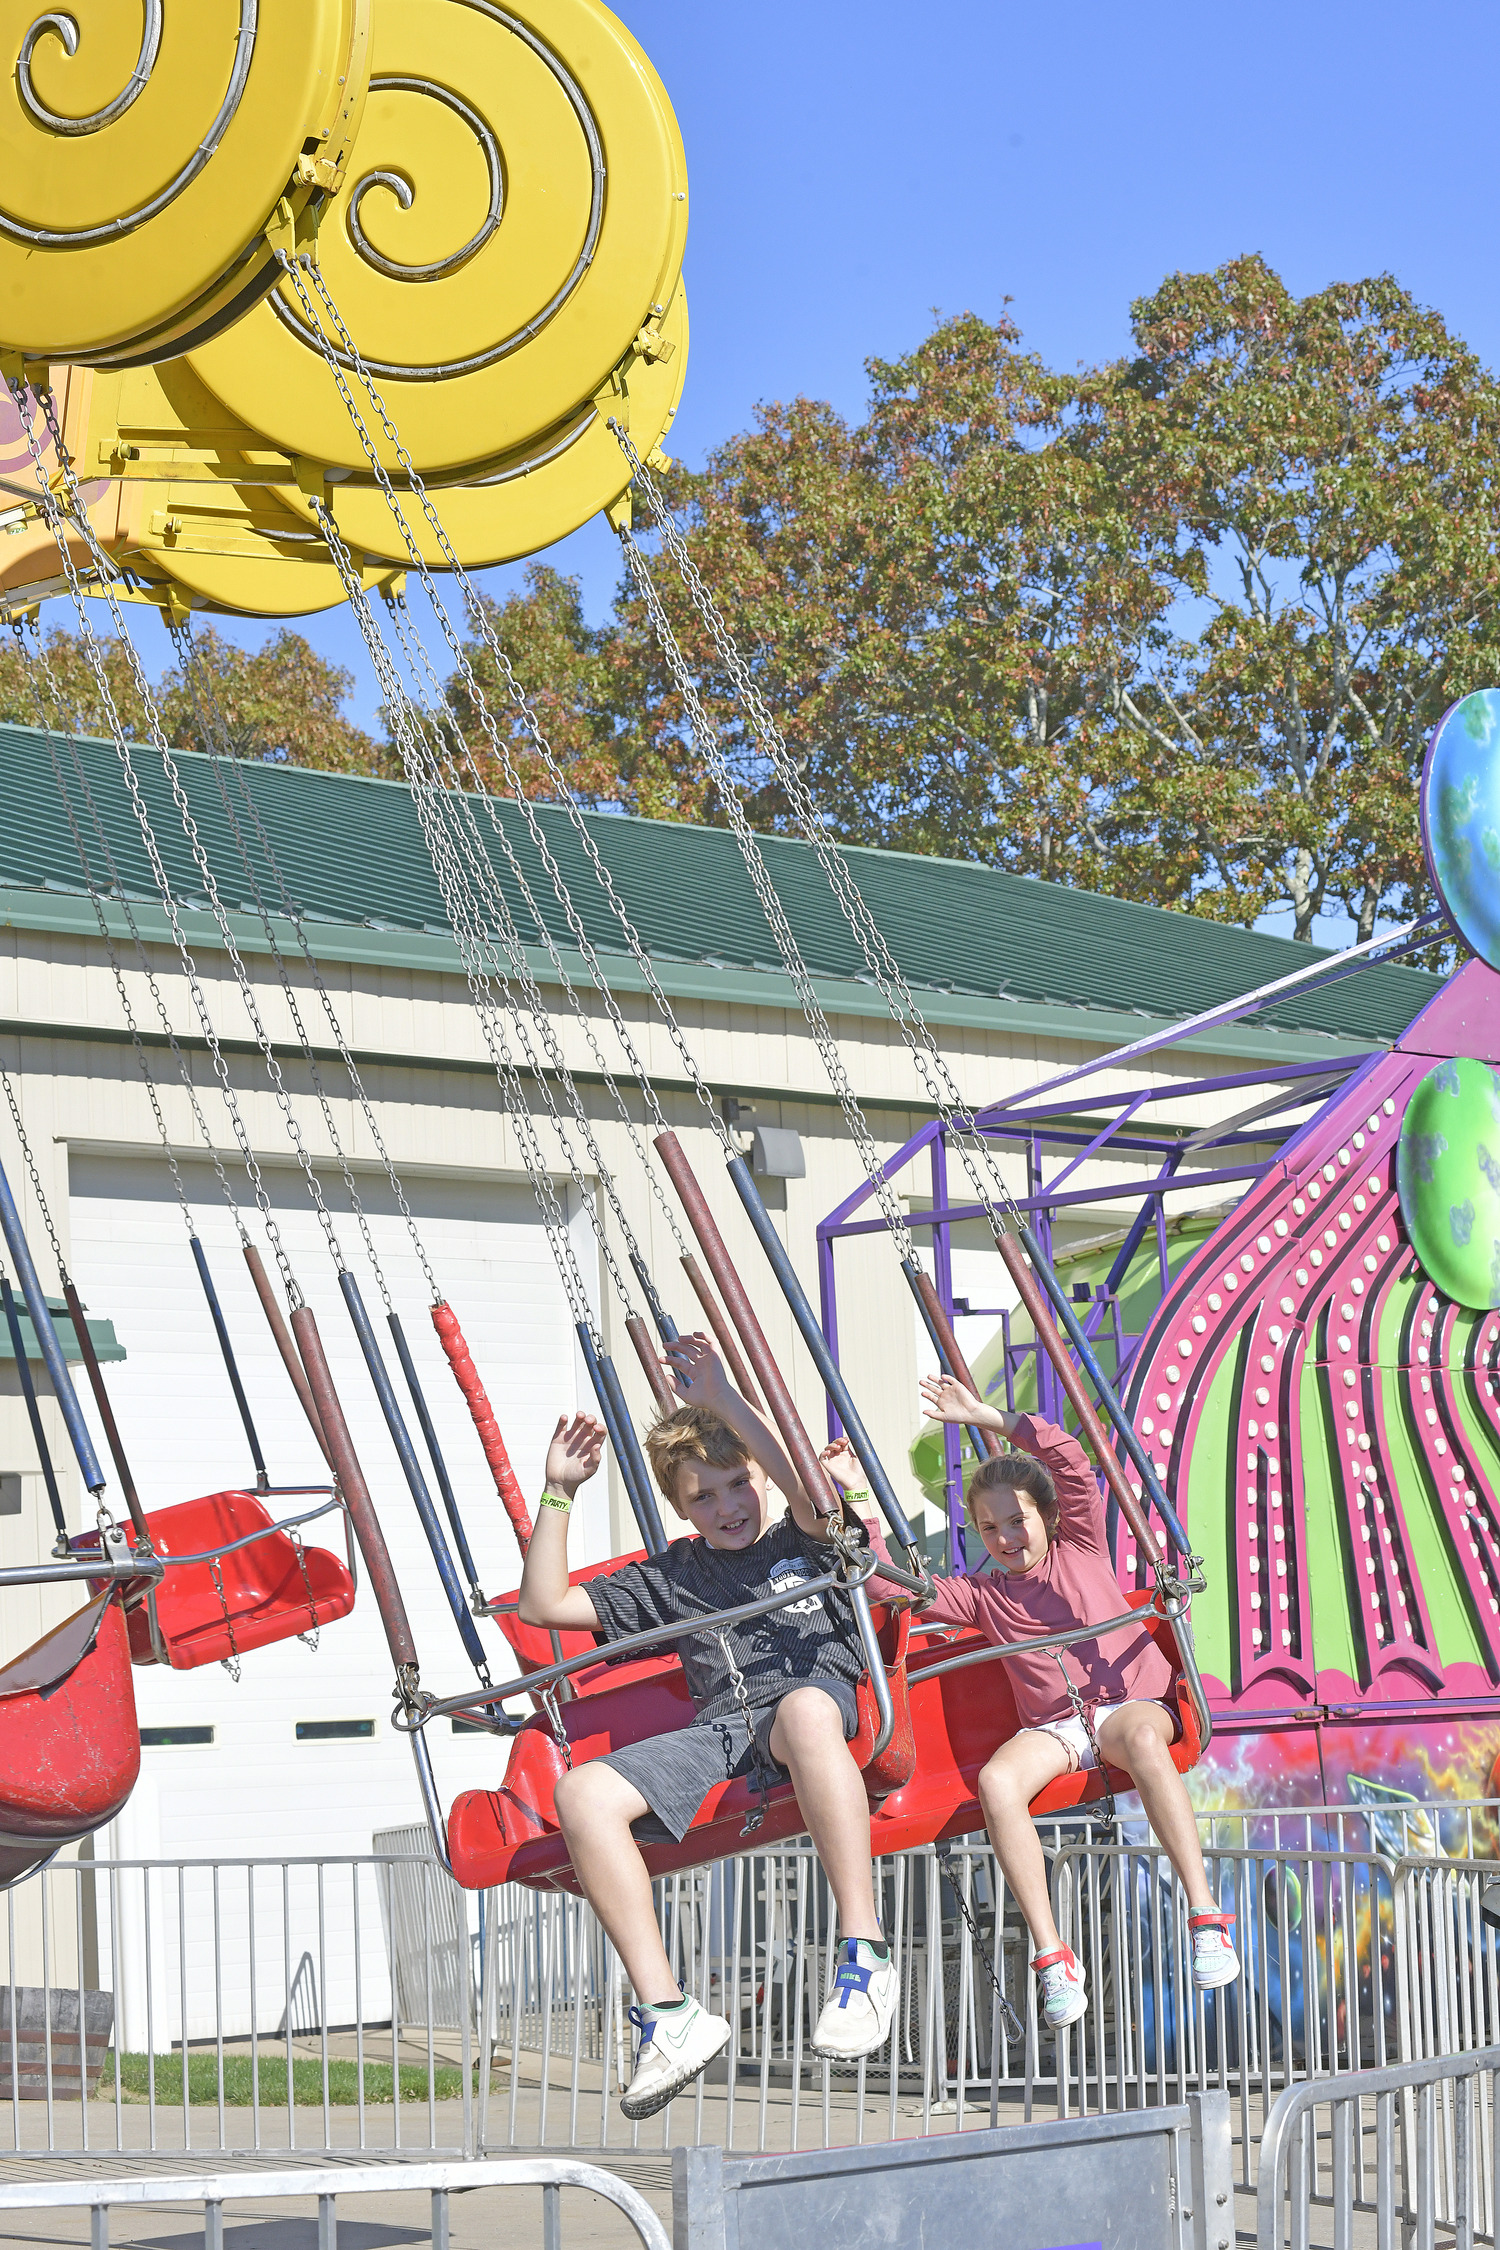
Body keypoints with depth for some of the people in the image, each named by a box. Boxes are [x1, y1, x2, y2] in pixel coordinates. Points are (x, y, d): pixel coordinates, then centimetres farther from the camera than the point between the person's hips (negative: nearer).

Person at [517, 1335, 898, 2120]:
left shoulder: (809, 1540, 17)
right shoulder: (672, 1576, 28)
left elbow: (810, 1490, -9)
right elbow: (543, 1604, 28)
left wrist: (724, 1401, -9)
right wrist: (558, 1494, 21)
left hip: (816, 1697, -4)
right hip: (718, 1733, 4)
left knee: (803, 1708, -43)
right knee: (583, 1793, -24)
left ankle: (863, 1953, -43)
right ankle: (667, 2015, -28)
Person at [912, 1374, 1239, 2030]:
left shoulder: (1081, 1550, 15)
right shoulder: (982, 1595, 20)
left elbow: (1068, 1459, 3)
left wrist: (985, 1416, 0)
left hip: (1130, 1702, -2)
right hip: (1053, 1728, 2)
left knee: (1141, 1737, -39)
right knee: (997, 1780, -32)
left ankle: (1206, 1919, -44)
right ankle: (1051, 1956, -36)